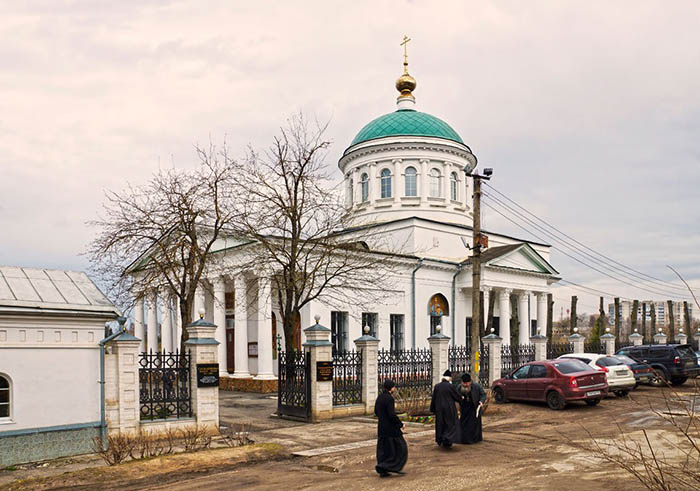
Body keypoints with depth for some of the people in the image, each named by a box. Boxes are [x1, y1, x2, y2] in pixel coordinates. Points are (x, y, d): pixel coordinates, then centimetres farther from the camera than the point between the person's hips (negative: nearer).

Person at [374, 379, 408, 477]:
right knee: (399, 447, 5)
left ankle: (382, 471, 15)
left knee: (383, 448, 12)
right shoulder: (389, 398, -19)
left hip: (381, 427, 9)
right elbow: (392, 415, -23)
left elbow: (376, 412, 15)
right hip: (390, 427, -8)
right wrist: (401, 424, -12)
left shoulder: (379, 397, 7)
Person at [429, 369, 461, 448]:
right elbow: (457, 397, -3)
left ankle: (441, 442, 22)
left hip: (439, 409, 4)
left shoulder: (437, 386, -1)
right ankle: (447, 441, -7)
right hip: (449, 409, -4)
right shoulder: (450, 386, -12)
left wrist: (433, 409, 12)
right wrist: (461, 398, 19)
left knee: (440, 425, 16)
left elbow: (433, 399, 3)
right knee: (450, 425, 7)